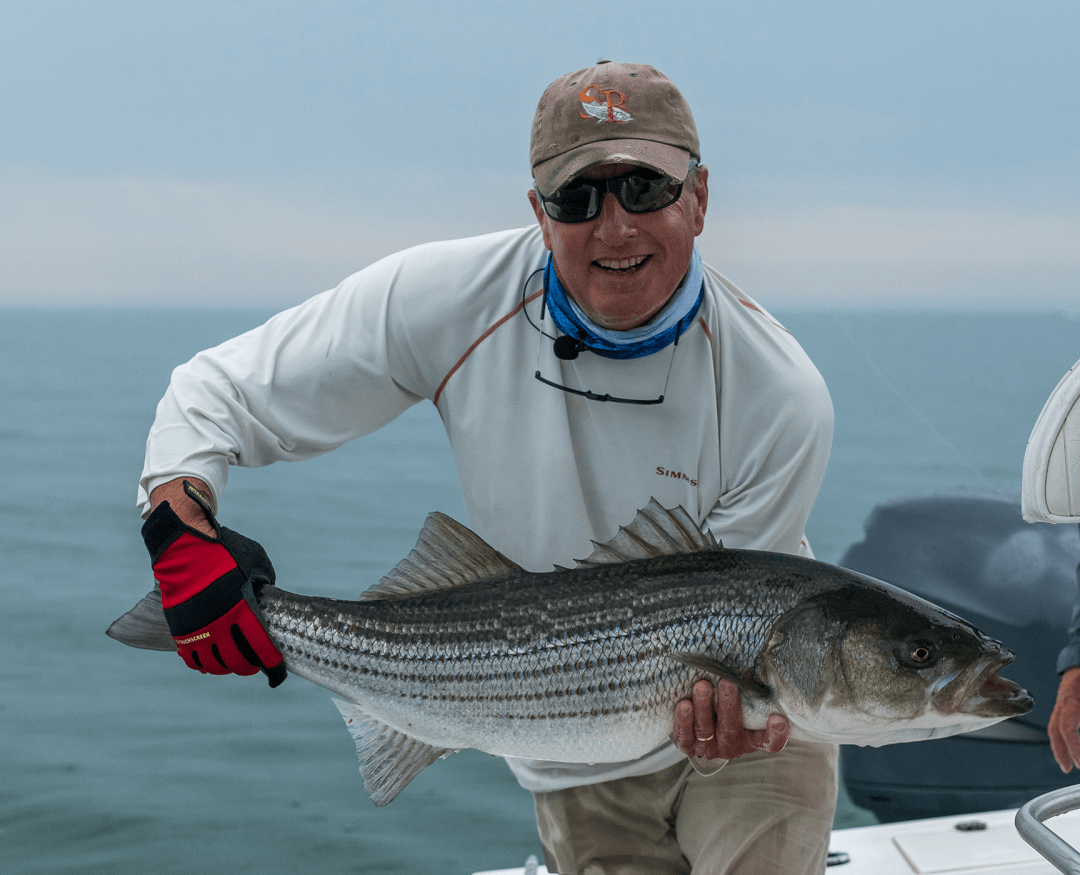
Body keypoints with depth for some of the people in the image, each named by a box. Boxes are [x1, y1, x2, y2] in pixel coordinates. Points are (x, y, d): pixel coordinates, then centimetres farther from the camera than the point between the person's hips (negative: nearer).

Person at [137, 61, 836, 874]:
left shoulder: (781, 397, -22)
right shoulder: (452, 298, -19)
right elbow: (222, 390, -12)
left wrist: (725, 703, -40)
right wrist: (181, 529, -29)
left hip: (746, 720, -1)